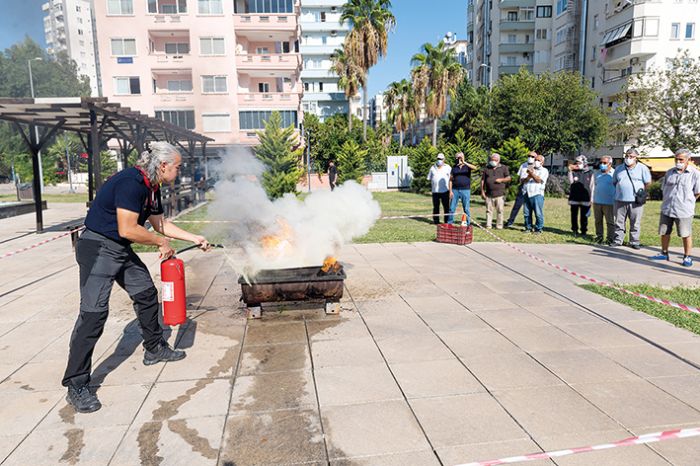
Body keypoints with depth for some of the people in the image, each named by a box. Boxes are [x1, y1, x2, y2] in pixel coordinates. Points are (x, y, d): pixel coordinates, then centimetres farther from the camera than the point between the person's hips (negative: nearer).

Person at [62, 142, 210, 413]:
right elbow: (127, 229, -28)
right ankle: (76, 386, -4)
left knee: (146, 294, 16)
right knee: (94, 312, -12)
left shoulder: (152, 188, 8)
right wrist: (162, 242, -14)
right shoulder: (131, 182, -23)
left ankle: (155, 349, 34)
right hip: (98, 248, -10)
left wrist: (194, 239, 20)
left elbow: (160, 224, 20)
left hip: (122, 250, 10)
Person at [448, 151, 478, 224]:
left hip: (465, 190, -2)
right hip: (455, 190, 2)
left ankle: (467, 224, 9)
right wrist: (450, 191, -3)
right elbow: (451, 180, 7)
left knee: (466, 209, 2)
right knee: (452, 208, 2)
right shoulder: (454, 168, 8)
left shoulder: (467, 166, 1)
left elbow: (474, 168, -23)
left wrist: (464, 162, -31)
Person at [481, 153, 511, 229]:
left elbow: (508, 178, 9)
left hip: (499, 194, -1)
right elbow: (483, 180, 11)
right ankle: (488, 225, 10)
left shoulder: (503, 168, 10)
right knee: (489, 210, 4)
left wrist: (501, 180, -10)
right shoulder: (486, 169, 13)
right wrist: (482, 192, 5)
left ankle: (499, 226, 6)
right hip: (489, 194, 1)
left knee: (500, 210, -2)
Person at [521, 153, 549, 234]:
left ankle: (538, 229, 2)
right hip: (527, 194, 4)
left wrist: (532, 173, -15)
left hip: (537, 194, -4)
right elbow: (522, 180, 7)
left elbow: (539, 180, -9)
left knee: (538, 213, -6)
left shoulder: (544, 171, 8)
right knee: (527, 213, 6)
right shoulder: (529, 169, 19)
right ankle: (528, 227, 16)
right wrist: (528, 176, -10)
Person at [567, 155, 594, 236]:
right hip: (574, 198, 1)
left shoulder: (590, 173, 4)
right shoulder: (574, 172, 4)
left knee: (584, 216, 4)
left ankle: (584, 231, 13)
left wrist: (591, 198, 4)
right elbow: (571, 181, -8)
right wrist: (570, 171, -17)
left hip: (585, 199, -1)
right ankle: (574, 230, 17)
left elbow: (591, 186, 6)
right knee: (574, 215, 6)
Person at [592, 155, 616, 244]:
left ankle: (610, 238, 6)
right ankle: (599, 237, 19)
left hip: (609, 202, -5)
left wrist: (616, 201, -6)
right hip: (597, 202, 5)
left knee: (610, 222, 0)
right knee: (598, 221, 10)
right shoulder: (597, 173, 13)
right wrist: (593, 199, 16)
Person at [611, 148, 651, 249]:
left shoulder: (642, 168, 2)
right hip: (620, 200, 3)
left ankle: (634, 242, 11)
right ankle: (618, 240, 15)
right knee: (619, 222, 7)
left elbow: (648, 183, 5)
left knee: (635, 223, 3)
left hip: (636, 201, -2)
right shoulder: (619, 168, 11)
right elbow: (614, 182, 20)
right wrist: (619, 192, 12)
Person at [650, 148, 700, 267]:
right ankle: (664, 254, 26)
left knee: (686, 235, 3)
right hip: (666, 209, 5)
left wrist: (685, 202, 5)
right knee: (664, 233, 11)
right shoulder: (669, 173, 9)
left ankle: (687, 257, 15)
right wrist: (668, 201, 10)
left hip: (684, 211, -4)